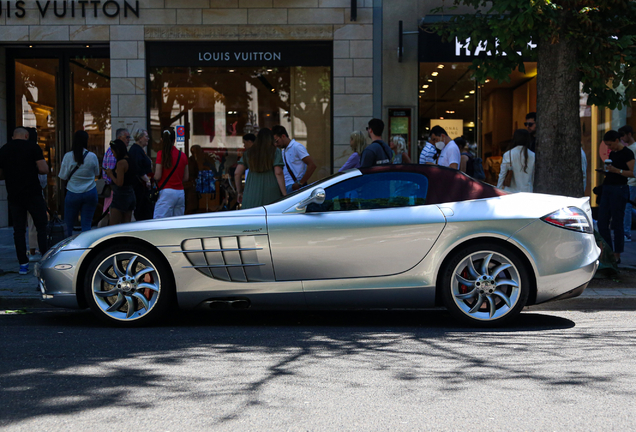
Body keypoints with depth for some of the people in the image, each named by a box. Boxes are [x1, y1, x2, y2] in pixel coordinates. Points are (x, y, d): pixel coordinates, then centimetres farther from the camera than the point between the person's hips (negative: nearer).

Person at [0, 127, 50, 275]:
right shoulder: (33, 148, -4)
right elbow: (44, 170, -11)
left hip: (14, 195, 3)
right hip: (33, 194, -3)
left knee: (19, 230, 7)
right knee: (41, 227, 6)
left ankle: (23, 264, 5)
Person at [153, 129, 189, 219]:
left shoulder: (161, 153, -6)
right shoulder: (183, 155, 7)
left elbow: (157, 176, -8)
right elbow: (186, 178, 13)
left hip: (166, 192, -5)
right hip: (180, 192, 5)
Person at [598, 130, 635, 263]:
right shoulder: (612, 153, 16)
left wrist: (616, 170, -24)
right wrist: (606, 170, 10)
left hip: (619, 189, -8)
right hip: (607, 188, 8)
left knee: (617, 223, -4)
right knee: (602, 222, 6)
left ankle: (617, 255, 3)